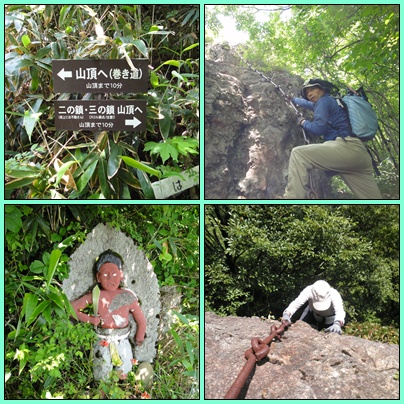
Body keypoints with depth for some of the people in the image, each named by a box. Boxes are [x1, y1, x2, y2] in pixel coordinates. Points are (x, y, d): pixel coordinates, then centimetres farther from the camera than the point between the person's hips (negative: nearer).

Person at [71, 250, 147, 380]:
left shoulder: (127, 296, -5)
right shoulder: (95, 296, -4)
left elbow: (141, 320, 3)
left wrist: (139, 338, 7)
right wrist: (90, 319, -8)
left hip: (123, 343, 1)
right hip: (102, 344, 0)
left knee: (123, 376, 11)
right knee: (101, 380, 10)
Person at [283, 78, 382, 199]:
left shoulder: (324, 101, 8)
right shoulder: (331, 102, 35)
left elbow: (318, 129, -4)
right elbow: (308, 104, 55)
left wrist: (303, 122, 15)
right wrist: (293, 99, 71)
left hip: (346, 147, -9)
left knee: (298, 154, -13)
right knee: (373, 198, 1)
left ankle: (293, 198, -25)